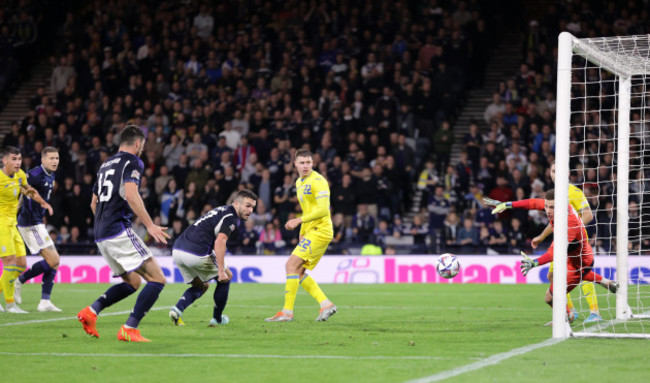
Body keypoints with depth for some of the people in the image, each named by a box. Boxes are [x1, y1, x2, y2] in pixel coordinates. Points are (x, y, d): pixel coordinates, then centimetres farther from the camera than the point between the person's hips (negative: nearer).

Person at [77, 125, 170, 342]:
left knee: (133, 282, 21)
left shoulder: (106, 164, 21)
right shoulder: (133, 162, -4)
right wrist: (150, 225, -19)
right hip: (119, 231, -9)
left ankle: (91, 311, 6)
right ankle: (129, 329, -17)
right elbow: (131, 194, -20)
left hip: (101, 235, 9)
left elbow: (94, 203, 27)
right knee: (157, 279, -9)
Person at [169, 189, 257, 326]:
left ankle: (177, 309, 0)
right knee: (226, 277, 14)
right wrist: (221, 271, -22)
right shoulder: (231, 217, -6)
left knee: (201, 286, 25)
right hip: (196, 253, -9)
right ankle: (217, 318, 22)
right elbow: (219, 242, -21)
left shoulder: (221, 211, 24)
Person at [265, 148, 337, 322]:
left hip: (321, 230, -10)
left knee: (292, 264, -15)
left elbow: (323, 210, -21)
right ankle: (326, 304, 7)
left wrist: (298, 220, -22)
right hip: (310, 230, 10)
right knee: (298, 271, 5)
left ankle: (287, 312, -15)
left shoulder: (318, 181, -12)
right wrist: (302, 233, 23)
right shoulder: (299, 182, 17)